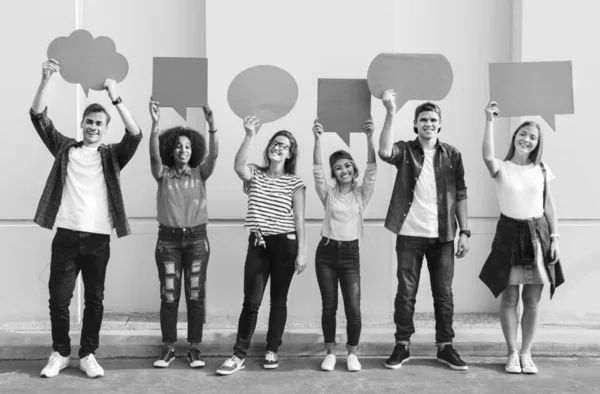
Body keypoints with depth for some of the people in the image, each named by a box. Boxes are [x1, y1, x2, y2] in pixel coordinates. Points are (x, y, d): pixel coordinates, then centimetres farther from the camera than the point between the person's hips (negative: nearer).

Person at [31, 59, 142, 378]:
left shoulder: (112, 155, 7)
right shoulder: (65, 148, 10)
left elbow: (135, 134, -11)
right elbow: (39, 117, 2)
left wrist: (115, 99, -21)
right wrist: (45, 80, -12)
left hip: (98, 238, 0)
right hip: (66, 235, 1)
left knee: (94, 299, 6)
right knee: (58, 297, 5)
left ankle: (88, 355, 18)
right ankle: (60, 353, 20)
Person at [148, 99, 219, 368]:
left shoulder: (200, 173, 4)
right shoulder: (163, 174, 2)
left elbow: (214, 154, -12)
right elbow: (154, 155, -16)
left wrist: (211, 124, -26)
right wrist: (155, 124, -29)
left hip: (197, 238, 0)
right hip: (168, 238, 0)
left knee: (196, 295, 3)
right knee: (169, 296, 3)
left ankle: (194, 348, 12)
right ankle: (168, 348, 14)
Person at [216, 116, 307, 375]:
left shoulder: (295, 182, 0)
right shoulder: (255, 175, 3)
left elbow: (299, 219, -2)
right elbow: (238, 166, -21)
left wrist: (302, 252, -6)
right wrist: (250, 136, -32)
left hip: (285, 245, -1)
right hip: (258, 244, 1)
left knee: (278, 300, 9)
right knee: (251, 301, -1)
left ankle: (272, 351, 23)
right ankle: (239, 355, 8)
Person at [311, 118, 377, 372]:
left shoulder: (362, 193, 3)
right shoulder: (328, 194, 3)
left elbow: (372, 168, -10)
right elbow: (316, 169, -9)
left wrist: (369, 138, -24)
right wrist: (317, 139, -22)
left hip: (351, 253, 0)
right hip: (326, 252, 1)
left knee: (354, 308, -5)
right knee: (329, 307, 5)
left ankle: (352, 353, 15)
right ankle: (330, 353, 20)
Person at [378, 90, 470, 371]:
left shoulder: (452, 155, 5)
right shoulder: (405, 150, 0)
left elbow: (460, 195, 6)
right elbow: (385, 152, -24)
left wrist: (464, 232, -1)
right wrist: (391, 113, -30)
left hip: (442, 235, 2)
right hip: (410, 234, -1)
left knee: (444, 293, 8)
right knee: (406, 293, 5)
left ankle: (445, 346, 20)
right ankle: (402, 345, 16)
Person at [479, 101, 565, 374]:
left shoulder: (541, 169, 6)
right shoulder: (501, 168, -2)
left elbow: (549, 206, 8)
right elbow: (487, 156, -27)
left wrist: (554, 237, 2)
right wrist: (489, 121, -26)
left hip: (537, 234, 2)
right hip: (510, 232, -2)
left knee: (532, 300, 5)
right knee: (509, 298, 2)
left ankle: (526, 354, 17)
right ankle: (512, 353, 14)